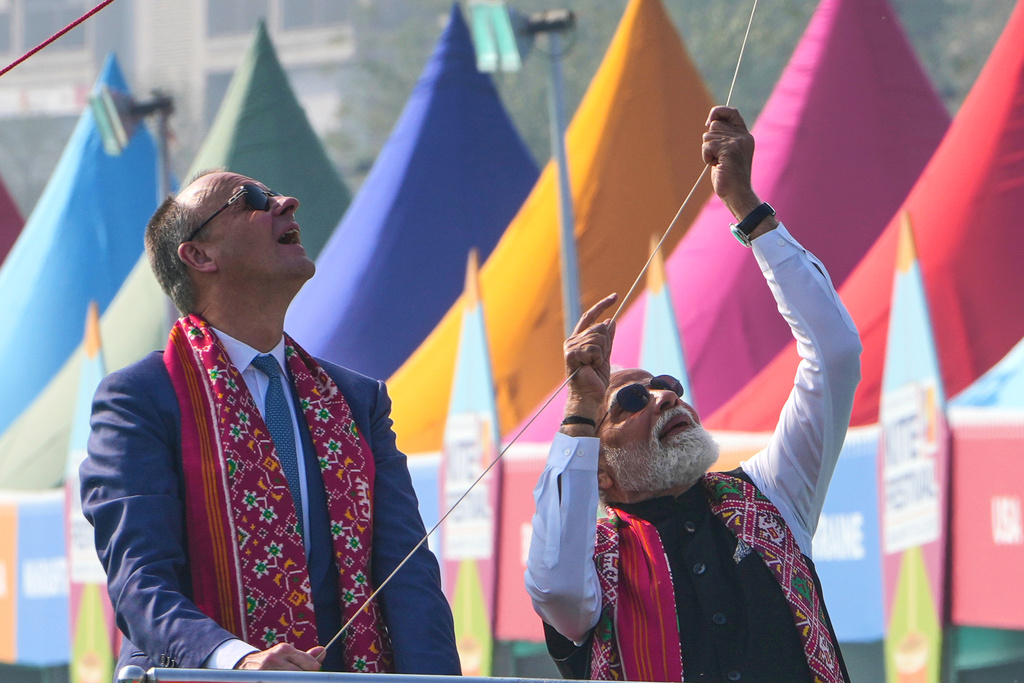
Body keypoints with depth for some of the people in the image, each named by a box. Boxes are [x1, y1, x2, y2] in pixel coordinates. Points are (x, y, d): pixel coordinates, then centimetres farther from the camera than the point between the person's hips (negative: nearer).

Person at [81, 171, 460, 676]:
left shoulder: (359, 399, 19)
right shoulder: (138, 400, 4)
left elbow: (407, 570, 8)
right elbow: (138, 578, -7)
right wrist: (232, 659, -25)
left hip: (353, 673, 4)